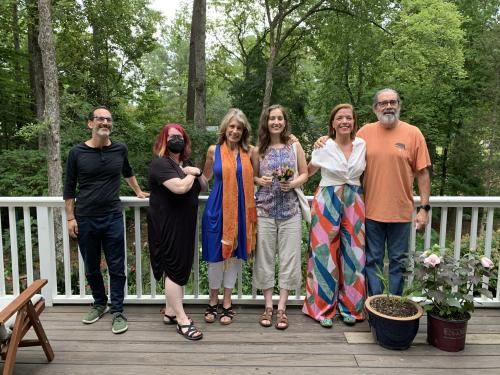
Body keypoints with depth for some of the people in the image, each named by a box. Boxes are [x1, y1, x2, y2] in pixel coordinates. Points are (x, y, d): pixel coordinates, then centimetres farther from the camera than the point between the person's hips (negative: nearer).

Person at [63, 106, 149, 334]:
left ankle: (117, 312, 15)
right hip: (85, 220, 0)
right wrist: (70, 218, -2)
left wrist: (138, 192, 28)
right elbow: (69, 188, 1)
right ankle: (99, 304, 34)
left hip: (113, 219, 0)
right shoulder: (77, 152, -3)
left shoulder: (120, 150, 1)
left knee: (117, 268, 3)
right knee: (91, 268, 14)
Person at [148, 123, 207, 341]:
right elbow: (180, 187, -26)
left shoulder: (185, 163, 15)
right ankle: (182, 321, 1)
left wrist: (197, 172, -3)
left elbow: (203, 187, 16)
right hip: (168, 226, -8)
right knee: (175, 269, -5)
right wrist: (191, 175, -7)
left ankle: (170, 312, 25)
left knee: (179, 268, 13)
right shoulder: (160, 163, -11)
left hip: (184, 225, 8)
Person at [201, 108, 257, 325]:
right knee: (216, 255, 6)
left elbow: (254, 178, 10)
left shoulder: (249, 151, 2)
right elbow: (206, 177, 16)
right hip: (217, 209, -1)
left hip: (240, 210, 1)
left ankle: (227, 303, 25)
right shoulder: (214, 150, 2)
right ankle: (213, 302, 26)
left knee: (234, 254, 9)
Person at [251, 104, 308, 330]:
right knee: (265, 257, 4)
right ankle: (268, 307, 18)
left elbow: (304, 174, 7)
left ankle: (281, 309, 13)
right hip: (264, 209, 0)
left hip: (290, 210, 0)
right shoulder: (258, 150, 4)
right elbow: (252, 177, 11)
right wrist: (260, 181, -10)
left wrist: (293, 184, -12)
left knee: (289, 258, 1)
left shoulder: (295, 146, 4)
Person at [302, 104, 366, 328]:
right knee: (326, 253, 0)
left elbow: (366, 172, 15)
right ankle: (323, 308, 14)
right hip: (327, 202, -3)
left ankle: (349, 306, 21)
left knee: (352, 253, 5)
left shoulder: (362, 145, 4)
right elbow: (308, 172, 10)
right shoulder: (324, 147, -3)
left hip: (354, 202, 3)